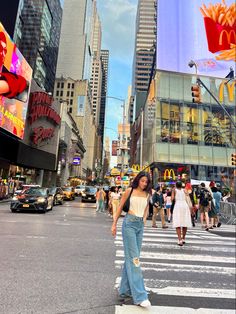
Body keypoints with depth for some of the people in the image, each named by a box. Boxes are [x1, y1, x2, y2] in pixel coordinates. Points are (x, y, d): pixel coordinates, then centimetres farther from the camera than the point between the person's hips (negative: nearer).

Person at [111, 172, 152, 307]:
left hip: (140, 225, 5)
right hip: (129, 223, -5)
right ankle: (140, 295, -3)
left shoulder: (147, 194, 7)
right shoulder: (130, 191, -4)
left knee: (131, 256, 12)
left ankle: (125, 289, 26)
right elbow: (120, 207, 2)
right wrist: (114, 224, 3)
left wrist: (144, 220, 11)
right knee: (134, 257, -6)